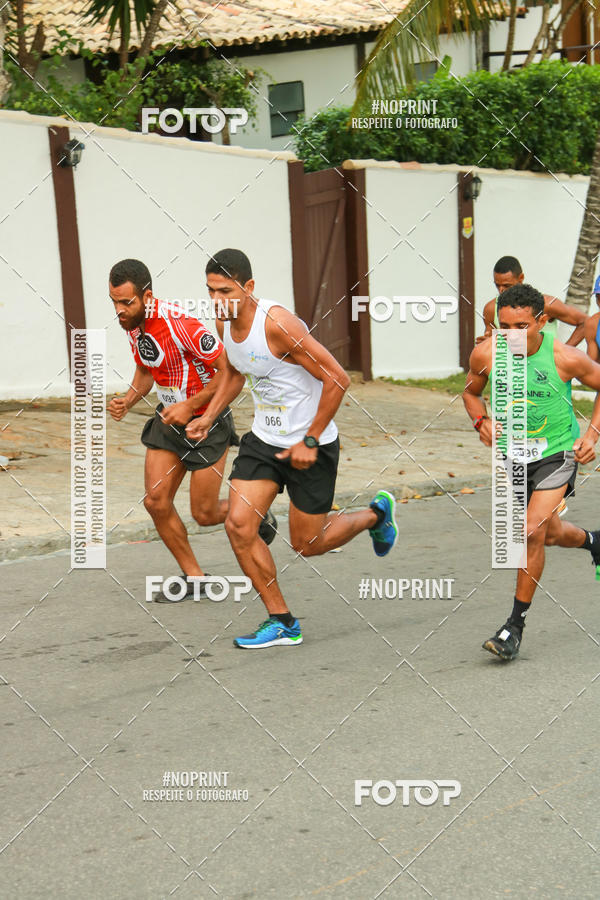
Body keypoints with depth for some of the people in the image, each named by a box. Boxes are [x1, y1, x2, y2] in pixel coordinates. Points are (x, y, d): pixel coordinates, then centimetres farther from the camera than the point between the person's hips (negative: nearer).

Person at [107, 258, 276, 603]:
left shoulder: (181, 324, -28)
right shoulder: (132, 324, -3)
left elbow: (228, 370, -23)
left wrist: (190, 406, -25)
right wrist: (128, 401, -3)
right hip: (169, 420, 7)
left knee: (204, 514, -1)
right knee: (156, 500, -4)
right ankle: (194, 578, 12)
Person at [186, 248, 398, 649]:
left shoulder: (278, 323, -27)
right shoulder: (225, 324, -2)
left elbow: (337, 379, -25)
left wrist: (310, 441, -21)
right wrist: (209, 417, 8)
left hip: (311, 444, -7)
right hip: (264, 439, 7)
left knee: (307, 543, 4)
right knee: (239, 525, -8)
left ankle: (376, 515, 34)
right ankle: (282, 622, 5)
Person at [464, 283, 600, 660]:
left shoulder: (565, 357, -21)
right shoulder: (485, 354, -14)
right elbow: (472, 392, 7)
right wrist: (482, 422, -12)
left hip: (557, 451, -4)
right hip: (513, 454, 4)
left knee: (532, 532, -19)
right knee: (550, 534, 21)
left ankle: (516, 623, -7)